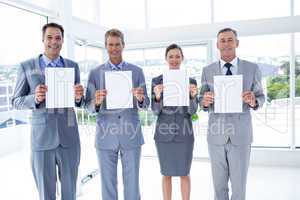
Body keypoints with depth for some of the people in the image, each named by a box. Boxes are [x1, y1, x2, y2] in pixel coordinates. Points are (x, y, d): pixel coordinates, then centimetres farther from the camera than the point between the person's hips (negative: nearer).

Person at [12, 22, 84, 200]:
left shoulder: (73, 66, 6)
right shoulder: (27, 66, 0)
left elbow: (79, 102, 9)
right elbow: (17, 102, 3)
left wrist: (78, 96, -15)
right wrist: (35, 98, -18)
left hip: (69, 137, 2)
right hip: (42, 139, -1)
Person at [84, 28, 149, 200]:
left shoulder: (137, 71, 6)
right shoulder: (95, 73, 5)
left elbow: (145, 104, 4)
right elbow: (89, 106, 2)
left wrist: (140, 98, -18)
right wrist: (97, 102, -20)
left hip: (131, 135, 0)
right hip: (106, 136, 0)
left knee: (132, 183, 6)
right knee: (108, 184, 9)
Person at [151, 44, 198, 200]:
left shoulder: (191, 81, 0)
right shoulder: (156, 81, 0)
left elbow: (192, 111, -5)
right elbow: (155, 110, -4)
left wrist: (192, 95, -25)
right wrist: (157, 96, -25)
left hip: (184, 132, 0)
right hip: (164, 132, 0)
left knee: (184, 174, 10)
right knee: (166, 174, 11)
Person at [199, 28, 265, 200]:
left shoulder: (252, 68, 0)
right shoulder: (208, 71, 2)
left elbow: (261, 98, 4)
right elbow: (203, 103, 4)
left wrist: (253, 101, -20)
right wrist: (205, 101, -20)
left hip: (241, 135, -1)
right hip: (216, 135, 1)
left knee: (239, 184, 7)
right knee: (219, 184, 14)